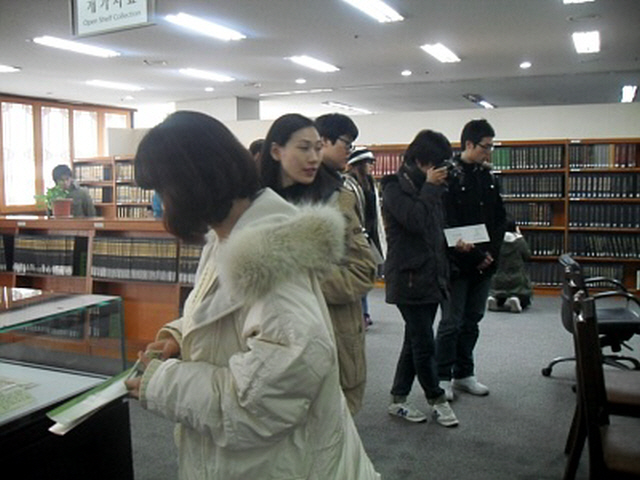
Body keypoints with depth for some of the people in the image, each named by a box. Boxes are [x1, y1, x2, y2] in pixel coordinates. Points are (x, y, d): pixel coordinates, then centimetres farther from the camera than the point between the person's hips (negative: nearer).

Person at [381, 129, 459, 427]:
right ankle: (436, 400, 15)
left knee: (415, 342, 13)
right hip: (409, 278, -8)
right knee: (425, 345, -3)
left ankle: (398, 400, 23)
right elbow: (416, 220, -24)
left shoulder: (427, 187, 14)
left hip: (431, 277, 8)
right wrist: (430, 186, -15)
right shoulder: (395, 187, -9)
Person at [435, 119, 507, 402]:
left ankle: (464, 374, 25)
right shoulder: (449, 176, -11)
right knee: (451, 323, 0)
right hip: (457, 263, -7)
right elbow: (448, 226, -16)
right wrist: (474, 255, -14)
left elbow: (500, 219, 13)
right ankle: (443, 378, 13)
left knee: (472, 320, 13)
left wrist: (491, 252, -1)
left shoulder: (488, 179, 12)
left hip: (483, 263, 7)